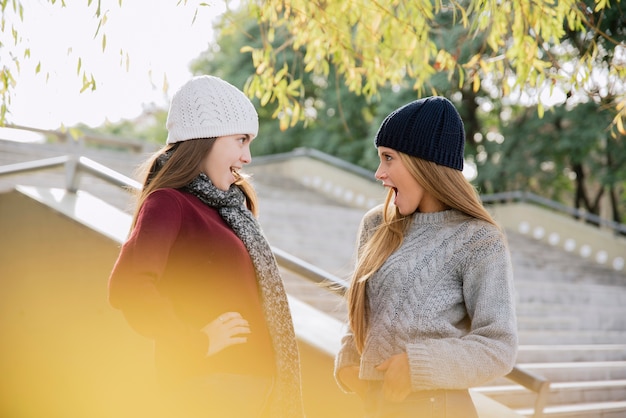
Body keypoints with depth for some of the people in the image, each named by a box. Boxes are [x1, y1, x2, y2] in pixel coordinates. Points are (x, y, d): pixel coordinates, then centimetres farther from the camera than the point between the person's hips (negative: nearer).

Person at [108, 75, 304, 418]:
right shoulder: (168, 203, -11)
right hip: (212, 383, -9)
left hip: (250, 381, 9)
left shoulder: (226, 205, 15)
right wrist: (196, 344, -20)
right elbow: (127, 286, -27)